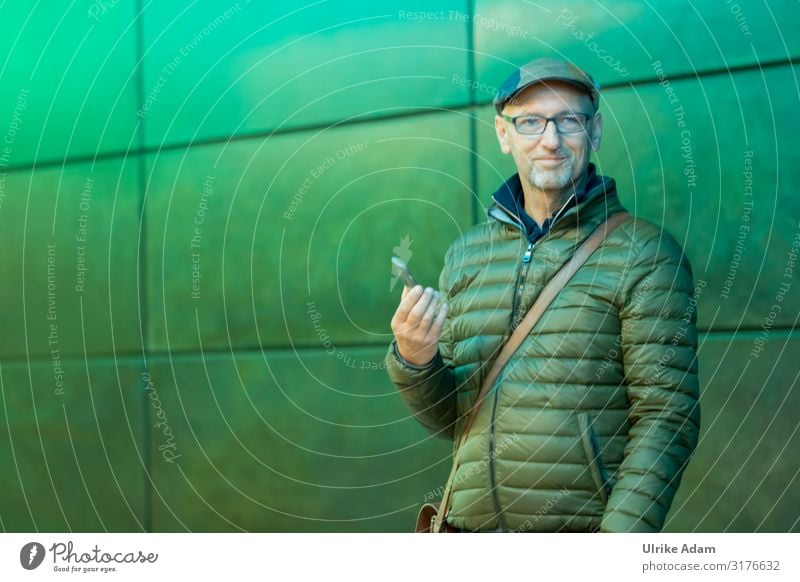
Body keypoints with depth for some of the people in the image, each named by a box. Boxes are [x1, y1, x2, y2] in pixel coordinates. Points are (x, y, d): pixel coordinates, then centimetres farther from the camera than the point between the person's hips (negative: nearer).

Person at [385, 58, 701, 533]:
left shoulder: (646, 253, -5)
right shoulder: (464, 257, 9)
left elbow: (667, 419, -11)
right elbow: (449, 419, 12)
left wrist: (621, 537, -21)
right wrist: (414, 362, -7)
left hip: (585, 530, -4)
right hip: (475, 528, 4)